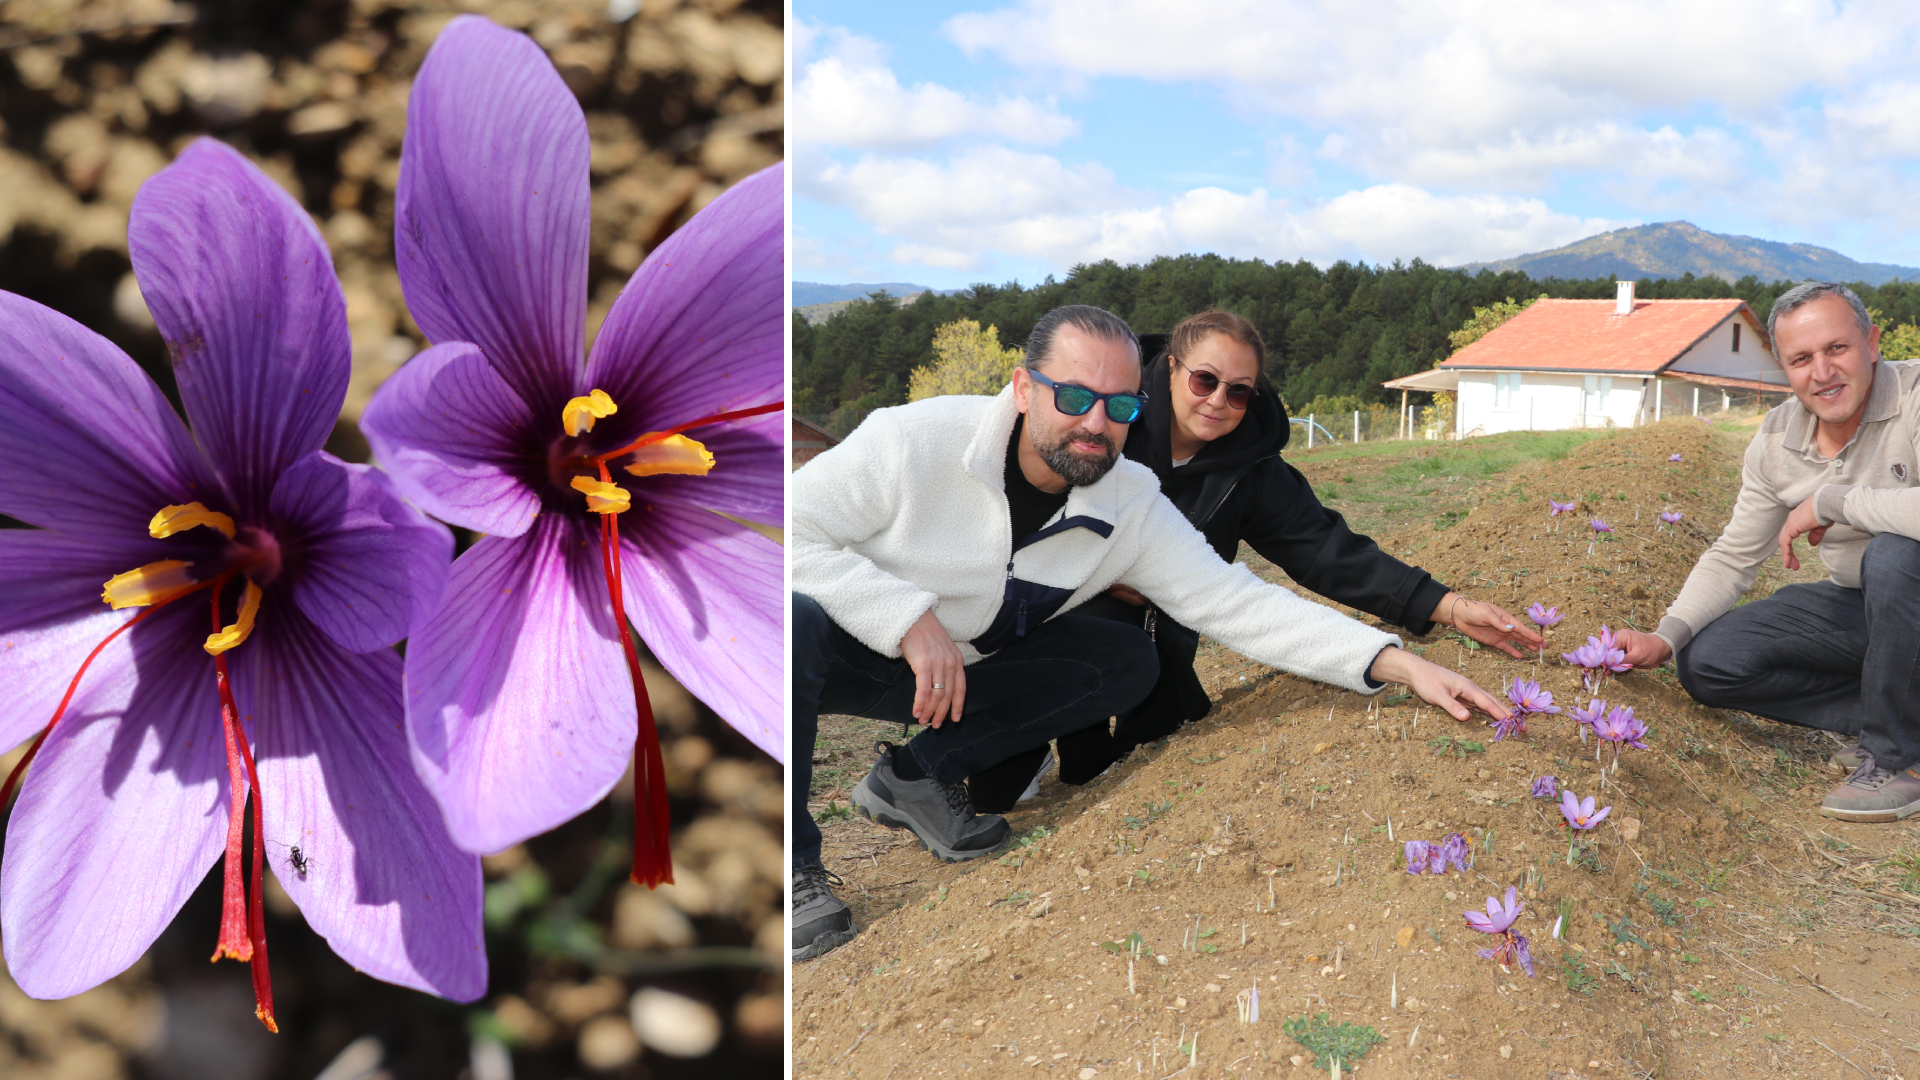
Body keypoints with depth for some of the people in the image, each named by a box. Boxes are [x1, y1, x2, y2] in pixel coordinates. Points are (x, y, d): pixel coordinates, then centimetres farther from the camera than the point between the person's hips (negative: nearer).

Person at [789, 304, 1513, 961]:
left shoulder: (1133, 508, -11)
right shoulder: (914, 442, -24)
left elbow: (1240, 604, -12)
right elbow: (796, 532, -25)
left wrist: (1400, 664, -21)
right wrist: (910, 617, -33)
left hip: (956, 673, 5)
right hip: (839, 648, -4)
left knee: (1128, 663, -11)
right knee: (794, 625, -40)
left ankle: (918, 776, -4)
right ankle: (791, 863, -18)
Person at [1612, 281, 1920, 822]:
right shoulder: (1776, 439, -4)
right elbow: (1733, 557, 2)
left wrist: (1828, 502, -30)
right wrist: (1665, 638, -12)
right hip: (1856, 605, 6)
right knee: (1706, 661, -8)